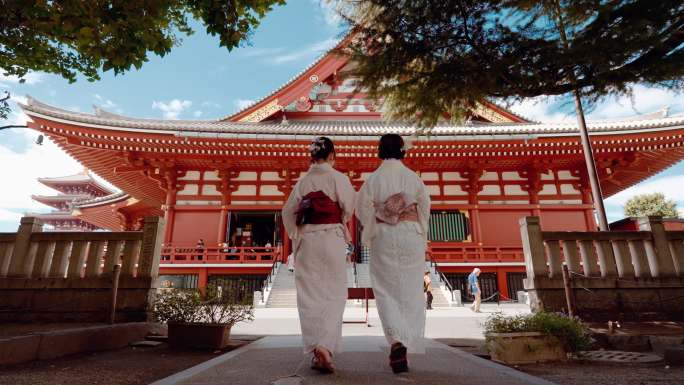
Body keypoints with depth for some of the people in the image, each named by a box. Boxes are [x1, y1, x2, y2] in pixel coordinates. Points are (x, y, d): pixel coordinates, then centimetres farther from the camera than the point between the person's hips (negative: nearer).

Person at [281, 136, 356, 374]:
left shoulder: (303, 181, 8)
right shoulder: (338, 178, -2)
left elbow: (288, 212, 8)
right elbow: (350, 208, -5)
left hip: (306, 239, 3)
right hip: (332, 238, -3)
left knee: (309, 296, 7)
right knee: (333, 295, 3)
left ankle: (314, 352, 11)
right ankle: (325, 346, -14)